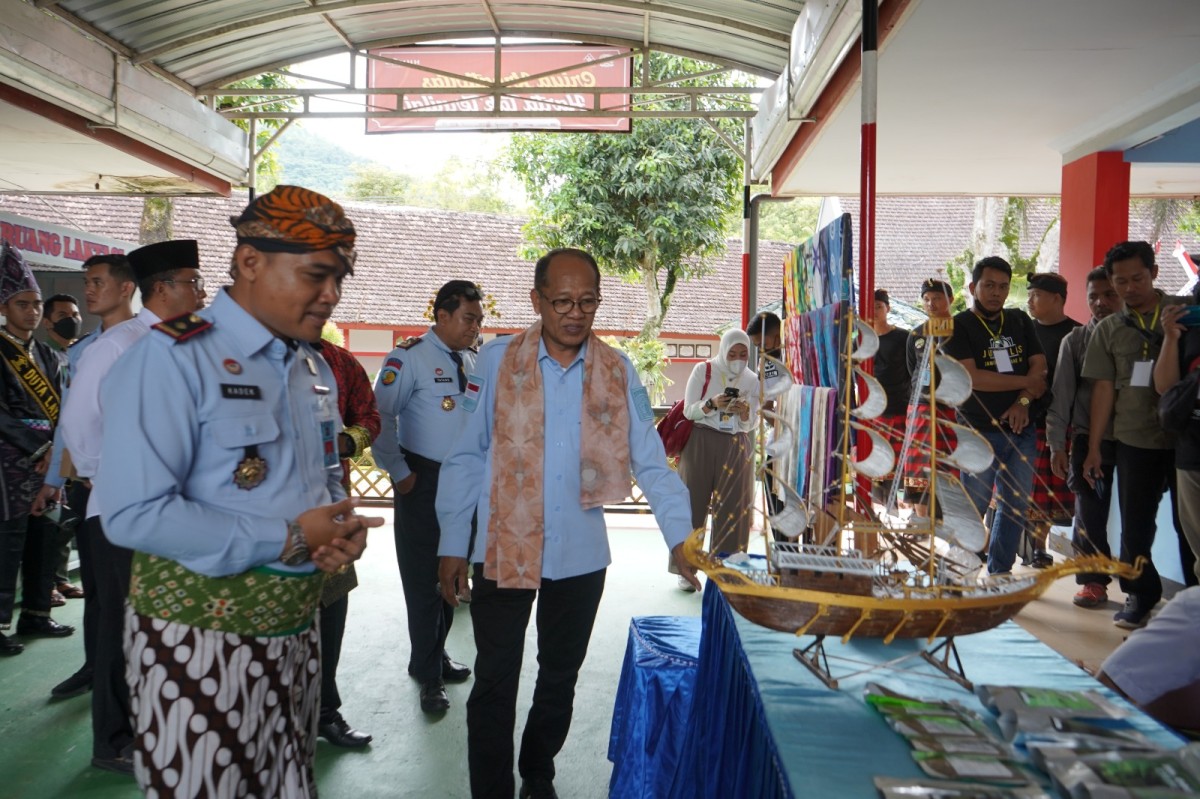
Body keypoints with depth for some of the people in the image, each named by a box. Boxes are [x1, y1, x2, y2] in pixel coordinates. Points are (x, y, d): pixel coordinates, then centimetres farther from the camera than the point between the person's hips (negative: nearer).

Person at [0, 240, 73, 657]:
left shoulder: (47, 356, 14)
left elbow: (61, 409, 10)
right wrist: (39, 450, -16)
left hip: (49, 463, 6)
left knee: (43, 542, 12)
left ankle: (36, 614, 23)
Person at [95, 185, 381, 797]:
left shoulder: (315, 370, 9)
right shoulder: (172, 358, -15)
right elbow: (133, 512, -24)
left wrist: (342, 529, -4)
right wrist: (287, 540, -20)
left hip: (297, 631, 7)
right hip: (200, 645, -7)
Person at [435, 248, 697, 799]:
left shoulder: (618, 372, -2)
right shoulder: (497, 361, -6)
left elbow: (651, 462, -2)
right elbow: (465, 458, -3)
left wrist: (681, 537, -13)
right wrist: (452, 545, -3)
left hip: (581, 557, 3)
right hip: (502, 552, -2)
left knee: (560, 679, 20)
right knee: (495, 684, 7)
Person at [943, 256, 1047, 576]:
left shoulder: (1020, 321, 15)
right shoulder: (959, 326, -2)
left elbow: (1039, 367, 8)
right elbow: (971, 377, -14)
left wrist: (1023, 401, -10)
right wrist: (1025, 382, -6)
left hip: (1020, 429, 6)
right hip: (980, 432, -5)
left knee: (1016, 505, 10)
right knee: (972, 508, -4)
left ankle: (1000, 573, 22)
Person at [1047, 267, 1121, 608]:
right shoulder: (1075, 340, 7)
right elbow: (1062, 394, 5)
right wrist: (1057, 445, 0)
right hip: (1088, 439, 1)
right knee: (1089, 512, 2)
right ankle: (1094, 580, 15)